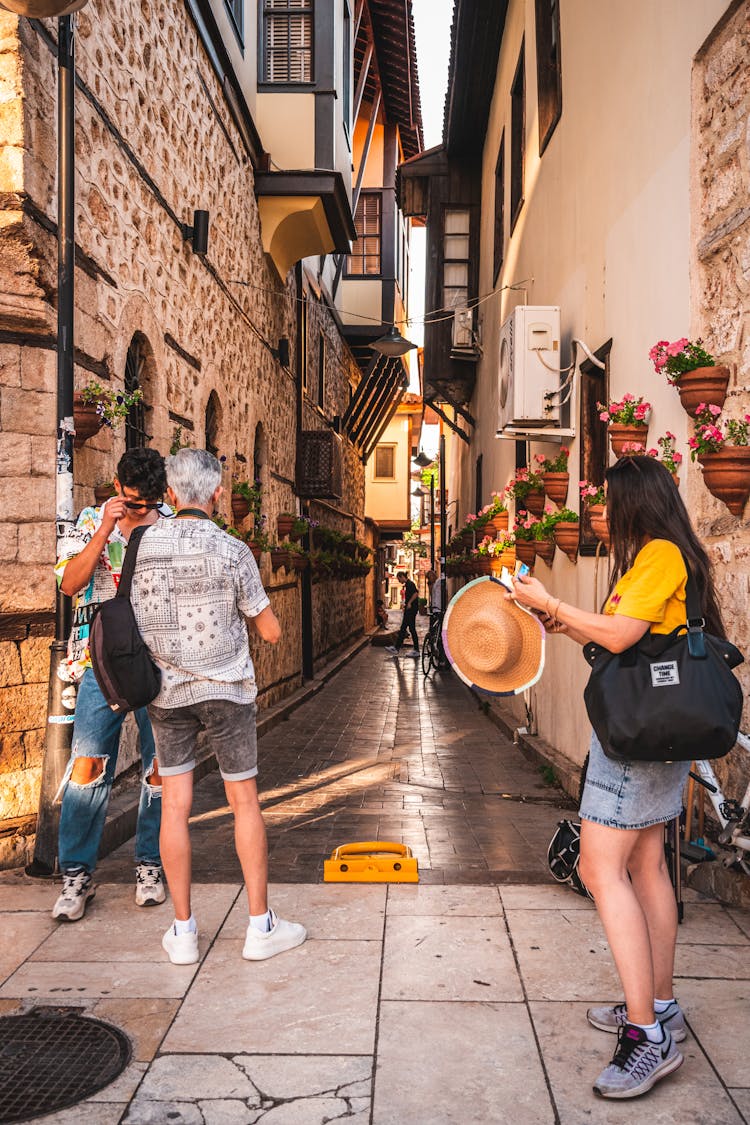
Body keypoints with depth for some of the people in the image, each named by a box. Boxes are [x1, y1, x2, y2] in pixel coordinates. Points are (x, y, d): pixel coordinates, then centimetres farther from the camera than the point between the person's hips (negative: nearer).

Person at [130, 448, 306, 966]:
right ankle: (261, 926, 15)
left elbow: (135, 620, 8)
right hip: (226, 689, -2)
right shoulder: (232, 551, -12)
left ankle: (183, 931, 16)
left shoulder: (143, 546, -3)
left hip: (166, 690, 3)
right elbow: (271, 631, -5)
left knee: (175, 806, 8)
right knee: (245, 802, 8)